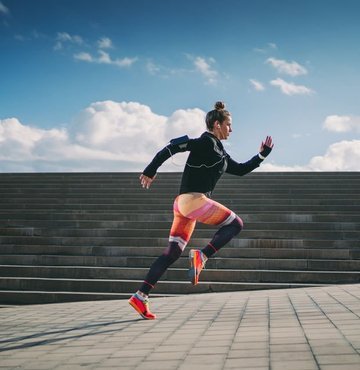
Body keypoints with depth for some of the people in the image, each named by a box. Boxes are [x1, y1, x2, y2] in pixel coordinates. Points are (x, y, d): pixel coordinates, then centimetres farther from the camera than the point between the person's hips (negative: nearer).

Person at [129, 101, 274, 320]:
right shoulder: (206, 142, -6)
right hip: (193, 200, -9)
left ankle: (140, 296, 3)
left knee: (173, 253, 6)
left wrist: (262, 155, 26)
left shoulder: (220, 153, 23)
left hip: (185, 203, 9)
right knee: (236, 224, 1)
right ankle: (202, 256, -12)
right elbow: (172, 147, -13)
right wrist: (151, 171, -14)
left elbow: (240, 170, 30)